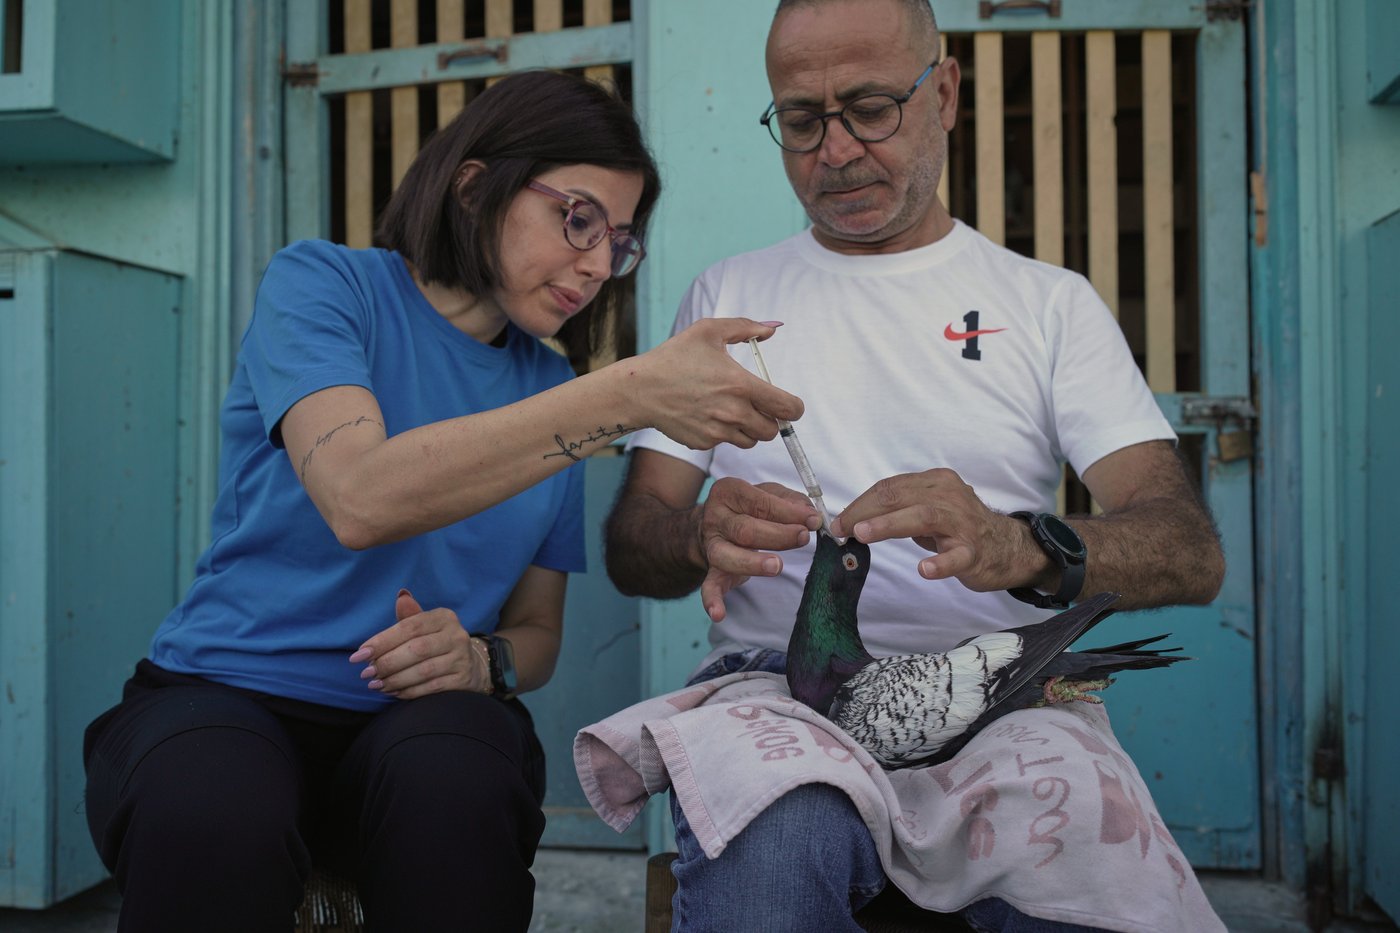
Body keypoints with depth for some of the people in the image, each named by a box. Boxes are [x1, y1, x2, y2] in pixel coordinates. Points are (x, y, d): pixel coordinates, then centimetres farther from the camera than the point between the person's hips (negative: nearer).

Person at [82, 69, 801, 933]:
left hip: (417, 719, 4)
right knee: (214, 817, -36)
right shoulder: (322, 282, -4)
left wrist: (483, 659, -12)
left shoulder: (553, 389, 9)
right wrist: (630, 394, -29)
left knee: (457, 784, -31)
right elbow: (360, 498, -25)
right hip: (224, 695, -3)